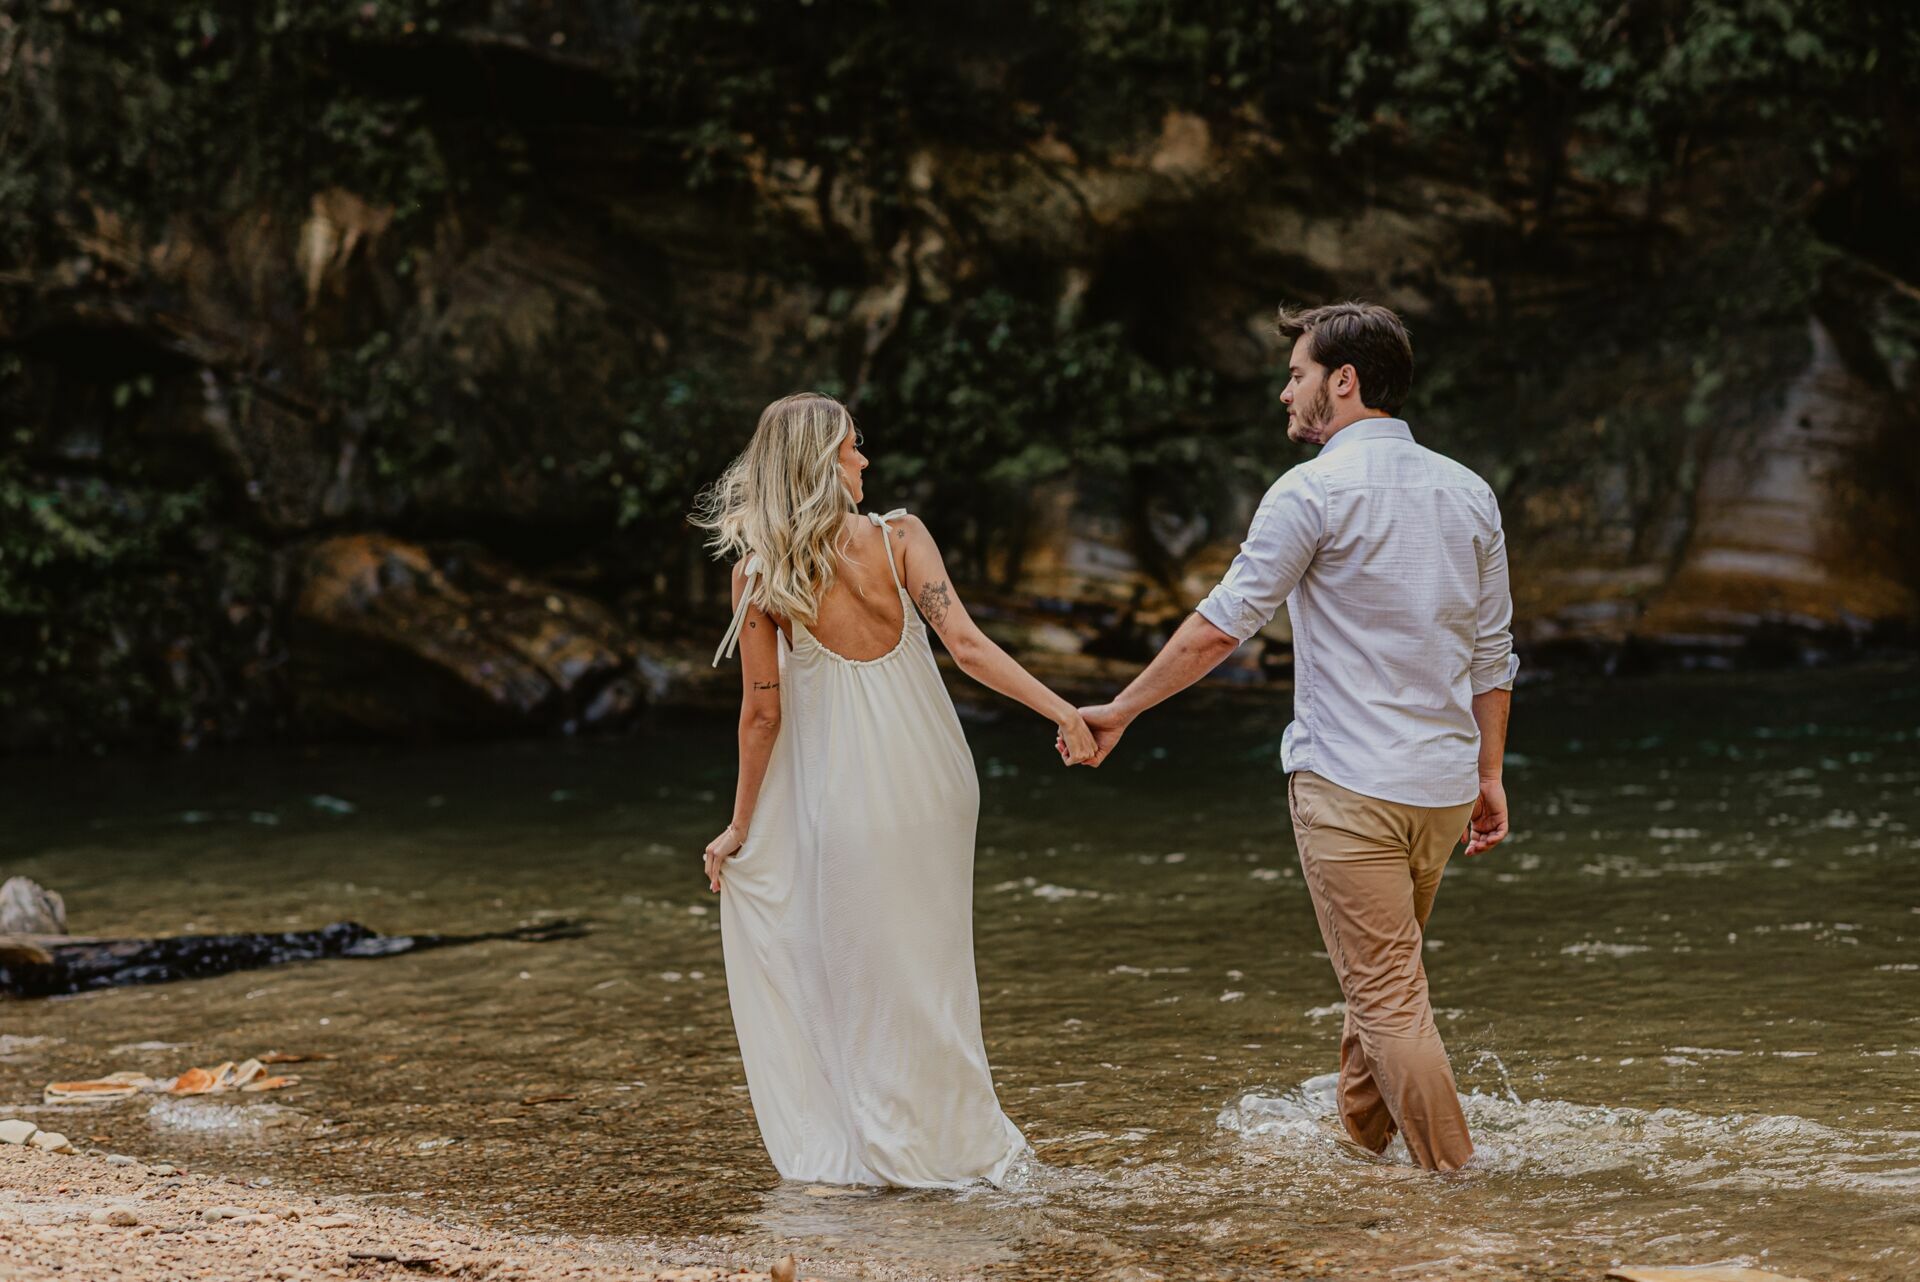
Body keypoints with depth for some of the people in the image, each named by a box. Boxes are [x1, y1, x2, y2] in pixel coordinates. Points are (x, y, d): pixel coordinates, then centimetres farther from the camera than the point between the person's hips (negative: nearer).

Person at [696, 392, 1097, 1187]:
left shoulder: (756, 576, -8)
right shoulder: (899, 539, -7)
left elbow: (763, 712, -6)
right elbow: (967, 647, -17)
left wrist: (739, 827, 3)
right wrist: (1063, 711, -16)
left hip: (842, 789, -2)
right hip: (929, 781, 2)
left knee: (864, 969, 11)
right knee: (927, 959, 16)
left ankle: (890, 1149, 17)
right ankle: (954, 1140, 25)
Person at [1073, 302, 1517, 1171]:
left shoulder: (1314, 491, -10)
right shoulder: (1468, 493, 10)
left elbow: (1220, 627, -10)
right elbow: (1492, 652, 12)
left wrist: (1121, 709, -1)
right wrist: (1489, 775, 19)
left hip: (1348, 784, -7)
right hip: (1444, 783, 7)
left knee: (1387, 994, -2)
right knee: (1381, 976, 20)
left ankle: (1452, 1176, -2)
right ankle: (1359, 1145, 31)